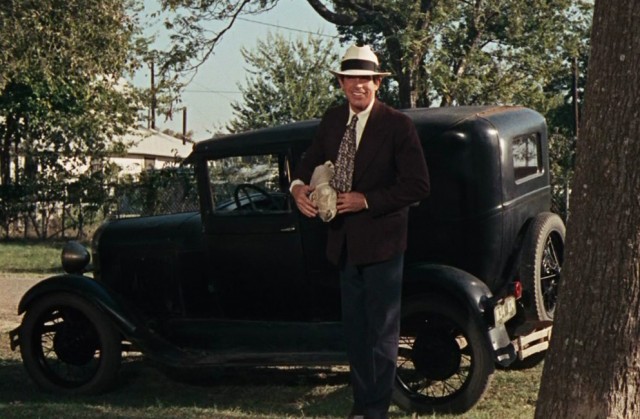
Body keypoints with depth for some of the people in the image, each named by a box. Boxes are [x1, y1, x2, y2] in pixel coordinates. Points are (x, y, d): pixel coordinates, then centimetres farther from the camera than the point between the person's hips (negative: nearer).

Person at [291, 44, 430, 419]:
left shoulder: (398, 125, -13)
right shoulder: (332, 120, 6)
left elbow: (418, 185, -16)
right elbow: (313, 160, 18)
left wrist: (366, 201, -20)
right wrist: (299, 185, -5)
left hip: (380, 241, -6)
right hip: (345, 243, 6)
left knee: (382, 331, 3)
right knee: (354, 328, 16)